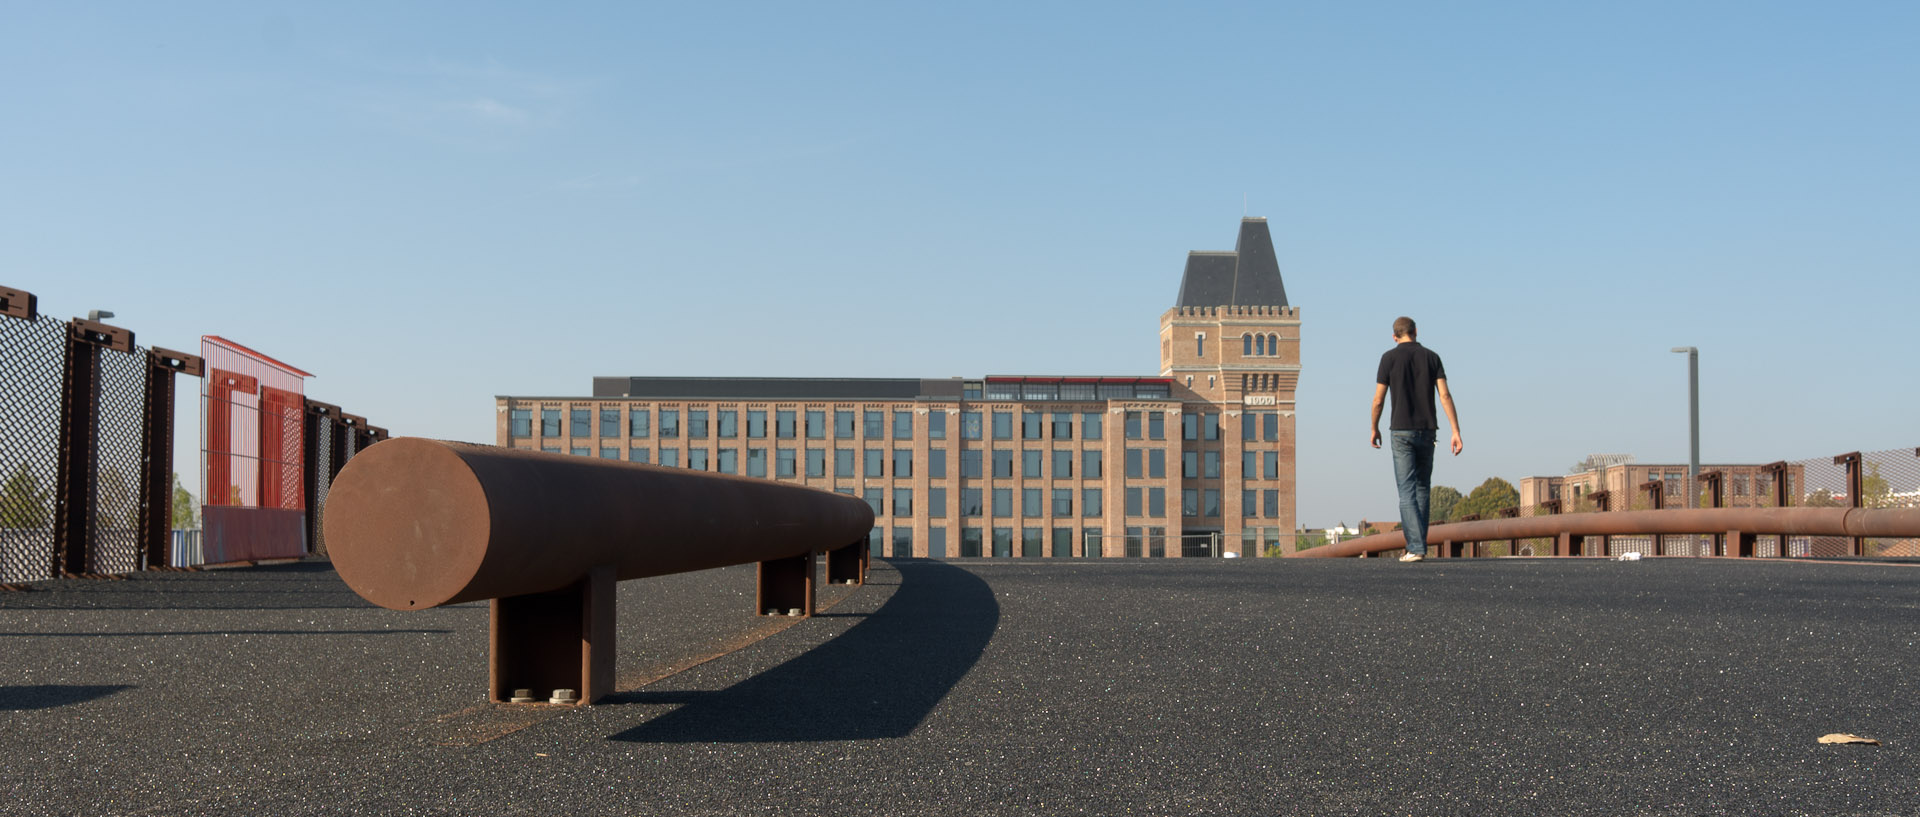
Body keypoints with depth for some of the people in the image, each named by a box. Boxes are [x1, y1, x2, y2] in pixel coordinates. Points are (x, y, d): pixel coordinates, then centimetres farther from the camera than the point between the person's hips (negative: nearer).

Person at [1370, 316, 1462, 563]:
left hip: (1402, 431, -3)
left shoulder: (1389, 358, -3)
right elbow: (1445, 395, -4)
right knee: (1422, 489, 17)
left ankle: (1416, 547, -16)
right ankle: (1418, 544, 21)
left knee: (1407, 491, -5)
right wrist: (1456, 431, -6)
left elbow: (1378, 399, -3)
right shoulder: (1431, 357, 5)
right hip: (1427, 431, 3)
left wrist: (1374, 429, 13)